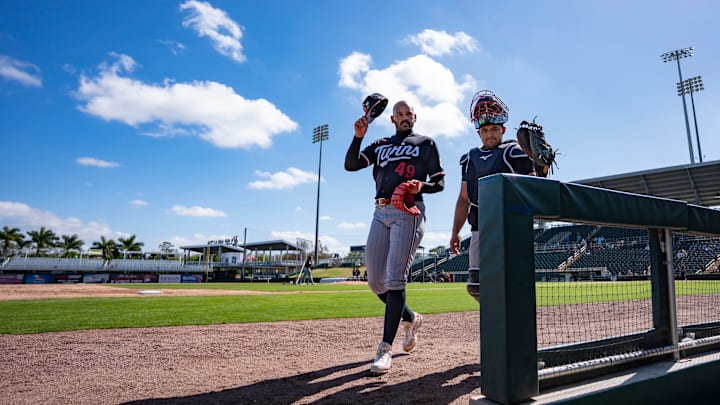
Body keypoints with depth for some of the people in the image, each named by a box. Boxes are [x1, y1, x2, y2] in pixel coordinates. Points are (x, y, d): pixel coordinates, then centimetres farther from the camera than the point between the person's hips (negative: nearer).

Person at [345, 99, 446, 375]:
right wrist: (358, 136, -6)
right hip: (381, 212, 5)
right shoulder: (380, 145, 21)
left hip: (408, 212, -5)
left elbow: (440, 182, 5)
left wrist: (422, 186, -17)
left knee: (394, 279, -13)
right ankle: (410, 319, 29)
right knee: (374, 279, 5)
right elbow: (350, 165, 7)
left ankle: (385, 348, -10)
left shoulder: (425, 144, 11)